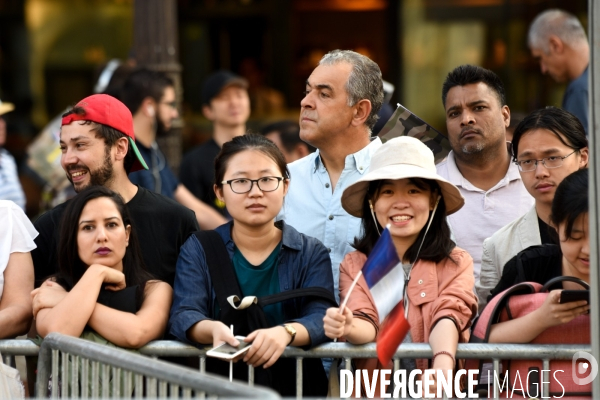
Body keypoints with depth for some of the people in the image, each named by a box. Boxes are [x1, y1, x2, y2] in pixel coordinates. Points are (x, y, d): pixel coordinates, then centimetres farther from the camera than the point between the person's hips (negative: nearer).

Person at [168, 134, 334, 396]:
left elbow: (320, 318, -7)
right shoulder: (197, 250, 10)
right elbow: (183, 316, -5)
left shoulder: (311, 254, 9)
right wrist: (213, 330, -30)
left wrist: (286, 332, -31)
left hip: (294, 384, 0)